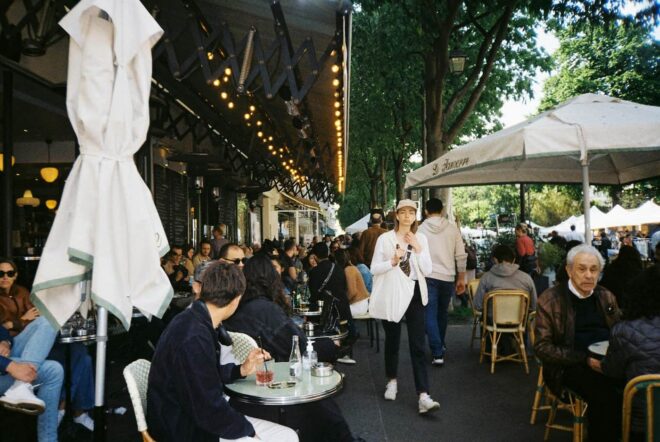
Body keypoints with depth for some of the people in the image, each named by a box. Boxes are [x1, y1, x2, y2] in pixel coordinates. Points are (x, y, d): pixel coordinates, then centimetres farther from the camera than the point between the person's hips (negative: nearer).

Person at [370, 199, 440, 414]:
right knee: (392, 340, 13)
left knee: (418, 345, -5)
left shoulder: (421, 238, 4)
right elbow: (374, 268, -7)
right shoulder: (385, 238, -3)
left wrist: (418, 249, -14)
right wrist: (393, 261, -22)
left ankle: (423, 397, -7)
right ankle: (392, 381, 35)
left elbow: (428, 270, -2)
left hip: (414, 292, 1)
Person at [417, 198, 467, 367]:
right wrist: (461, 278, 9)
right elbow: (461, 255, 1)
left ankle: (437, 353, -5)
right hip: (448, 277, 3)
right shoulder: (452, 228, 2)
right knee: (442, 313, 20)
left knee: (430, 315, 2)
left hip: (428, 277, -3)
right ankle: (440, 345, 35)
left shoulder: (420, 230, -2)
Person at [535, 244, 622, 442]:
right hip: (570, 366, -5)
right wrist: (584, 359, -15)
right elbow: (542, 347, -5)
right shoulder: (550, 300, -3)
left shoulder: (606, 296, 13)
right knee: (608, 396, -31)